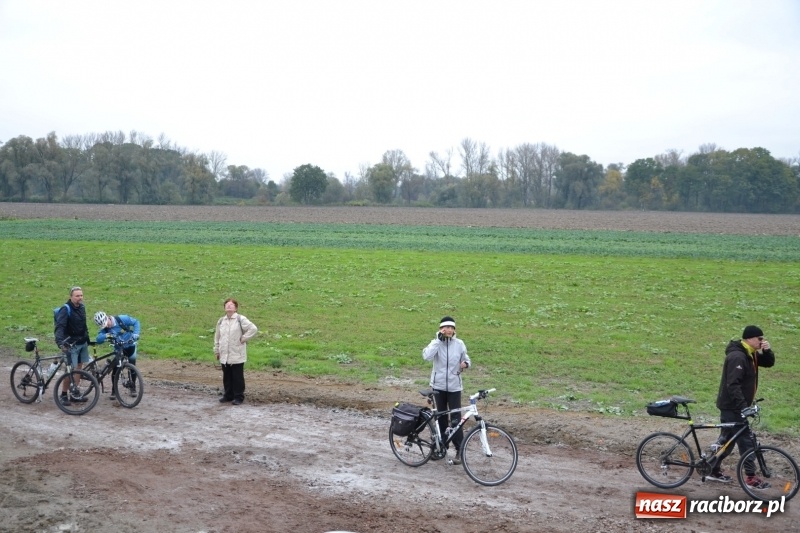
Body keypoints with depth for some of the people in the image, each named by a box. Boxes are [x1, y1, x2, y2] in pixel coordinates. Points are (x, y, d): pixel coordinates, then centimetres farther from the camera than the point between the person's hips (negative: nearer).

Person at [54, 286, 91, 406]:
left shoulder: (82, 307, 7)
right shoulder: (66, 309, -16)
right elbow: (59, 326, -26)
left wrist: (87, 338, 22)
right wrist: (60, 342, -39)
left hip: (83, 343, 7)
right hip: (72, 344, -7)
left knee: (79, 368, 10)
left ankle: (74, 394, 18)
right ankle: (64, 395, 5)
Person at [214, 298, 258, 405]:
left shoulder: (241, 319, -8)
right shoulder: (221, 321, 10)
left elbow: (253, 329, -15)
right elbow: (217, 337, 16)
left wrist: (243, 338, -12)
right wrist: (216, 351, 14)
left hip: (237, 355, -5)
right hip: (224, 355, 5)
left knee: (237, 377, 1)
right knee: (226, 376, 13)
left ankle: (238, 397, 9)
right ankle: (228, 395, 25)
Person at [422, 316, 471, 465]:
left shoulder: (459, 344, -2)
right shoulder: (436, 342, -6)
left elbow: (466, 359, 11)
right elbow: (426, 356, -25)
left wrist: (466, 363, -13)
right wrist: (439, 339, -24)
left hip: (454, 386, 0)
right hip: (439, 385, 0)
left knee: (456, 418, -4)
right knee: (441, 417, 12)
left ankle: (459, 451, 1)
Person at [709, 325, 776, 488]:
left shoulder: (750, 355, 8)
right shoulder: (737, 357, -23)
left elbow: (769, 363, 14)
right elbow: (733, 385, -28)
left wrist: (767, 350, -6)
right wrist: (743, 406, -30)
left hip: (735, 406, 10)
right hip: (732, 406, -10)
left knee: (727, 439, 15)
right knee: (746, 440, -4)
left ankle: (714, 470, 23)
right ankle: (750, 477, 4)